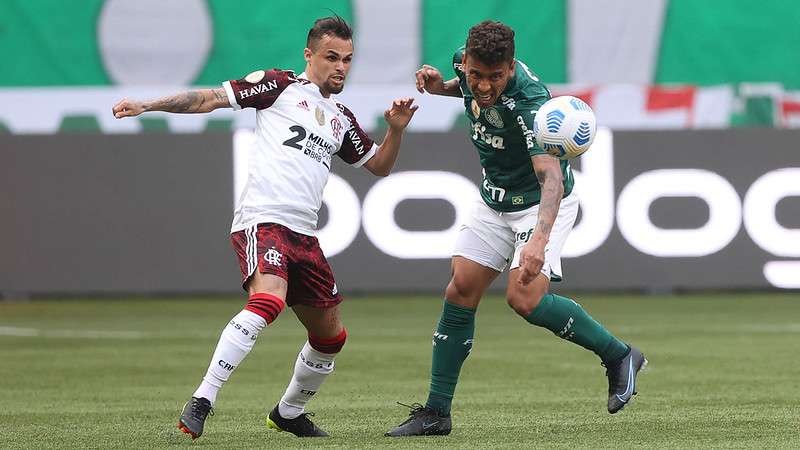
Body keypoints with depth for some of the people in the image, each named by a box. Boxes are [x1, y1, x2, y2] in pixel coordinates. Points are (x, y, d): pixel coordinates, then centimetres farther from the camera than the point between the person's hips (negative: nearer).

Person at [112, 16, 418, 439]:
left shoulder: (341, 119, 22)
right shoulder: (280, 86, 4)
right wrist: (145, 106, -6)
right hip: (262, 219, -8)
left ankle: (289, 412, 35)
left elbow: (379, 166, 29)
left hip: (303, 232, 8)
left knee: (330, 335, 11)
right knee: (268, 299, -32)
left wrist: (396, 130, 10)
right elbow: (211, 98, 1)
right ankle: (200, 403, -31)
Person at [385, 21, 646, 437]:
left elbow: (551, 176, -45)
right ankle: (436, 412, 7)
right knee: (460, 292, 0)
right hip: (495, 201, 7)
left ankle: (618, 356, -1)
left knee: (524, 298, -22)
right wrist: (441, 88, -5)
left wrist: (539, 239, -59)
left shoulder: (529, 102, -34)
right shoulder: (464, 63, -12)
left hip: (542, 203, -7)